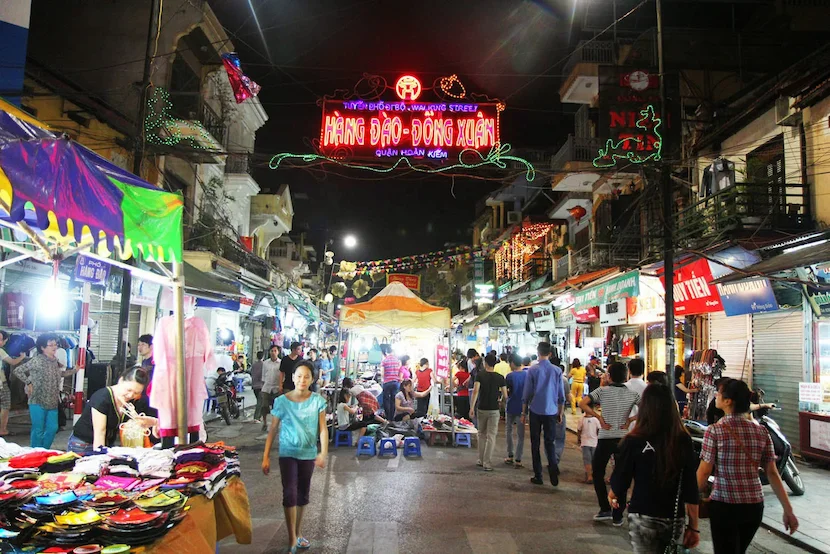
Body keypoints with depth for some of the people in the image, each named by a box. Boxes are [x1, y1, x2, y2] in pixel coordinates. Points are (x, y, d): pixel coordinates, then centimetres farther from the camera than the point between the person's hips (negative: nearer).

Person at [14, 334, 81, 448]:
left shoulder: (55, 361, 8)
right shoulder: (37, 361, -14)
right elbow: (17, 371, -10)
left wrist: (74, 370, 18)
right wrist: (29, 383, -11)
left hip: (52, 402, 7)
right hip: (38, 402, -7)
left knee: (53, 428, 10)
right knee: (38, 430, 0)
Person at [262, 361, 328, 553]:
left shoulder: (318, 401, -8)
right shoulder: (281, 401, -10)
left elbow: (323, 429, -9)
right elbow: (273, 430, -3)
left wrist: (323, 453, -22)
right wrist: (266, 457, -3)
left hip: (308, 454, 2)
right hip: (288, 454, -2)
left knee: (303, 494, 15)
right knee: (290, 494, -10)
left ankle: (298, 533, 32)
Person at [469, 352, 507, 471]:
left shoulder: (480, 375, -6)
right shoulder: (500, 378, -3)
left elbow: (475, 391, -17)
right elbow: (505, 395, -4)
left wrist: (471, 407, -16)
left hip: (481, 409, 1)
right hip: (494, 410, -1)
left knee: (481, 434, 17)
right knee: (491, 436, 2)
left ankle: (481, 460, 22)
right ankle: (487, 463, -1)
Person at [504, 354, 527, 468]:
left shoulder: (510, 376, -11)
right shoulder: (527, 374, -2)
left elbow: (506, 393, -8)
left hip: (511, 408, -1)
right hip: (522, 408, 1)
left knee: (509, 431, 17)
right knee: (521, 435, 4)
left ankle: (510, 457, 19)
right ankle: (518, 460, 2)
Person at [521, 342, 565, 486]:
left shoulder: (532, 370, -7)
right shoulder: (557, 371, -1)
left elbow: (526, 393, -3)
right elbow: (561, 395, 3)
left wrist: (524, 413, 7)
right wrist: (560, 413, 15)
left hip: (535, 411, -2)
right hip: (551, 412, 2)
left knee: (535, 443, 8)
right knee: (550, 442, 12)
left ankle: (538, 476, 10)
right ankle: (553, 467, -11)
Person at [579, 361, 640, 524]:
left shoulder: (603, 391, -5)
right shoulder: (632, 394, 2)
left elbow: (582, 404, -15)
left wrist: (599, 417, -7)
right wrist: (630, 420, -2)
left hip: (605, 439, -2)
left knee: (597, 473, 15)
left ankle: (605, 509, 11)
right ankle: (618, 516, 13)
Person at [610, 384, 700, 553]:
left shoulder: (634, 441, -13)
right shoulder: (684, 441, -6)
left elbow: (620, 478, -3)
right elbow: (691, 487, -4)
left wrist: (611, 496, 19)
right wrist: (693, 526, 5)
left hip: (643, 518, -3)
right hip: (675, 520, 3)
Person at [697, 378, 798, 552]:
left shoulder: (715, 431, -13)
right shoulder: (761, 431, 0)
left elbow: (704, 473, -12)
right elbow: (772, 473, 1)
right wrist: (788, 510, 7)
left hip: (724, 505, -5)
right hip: (755, 506, 5)